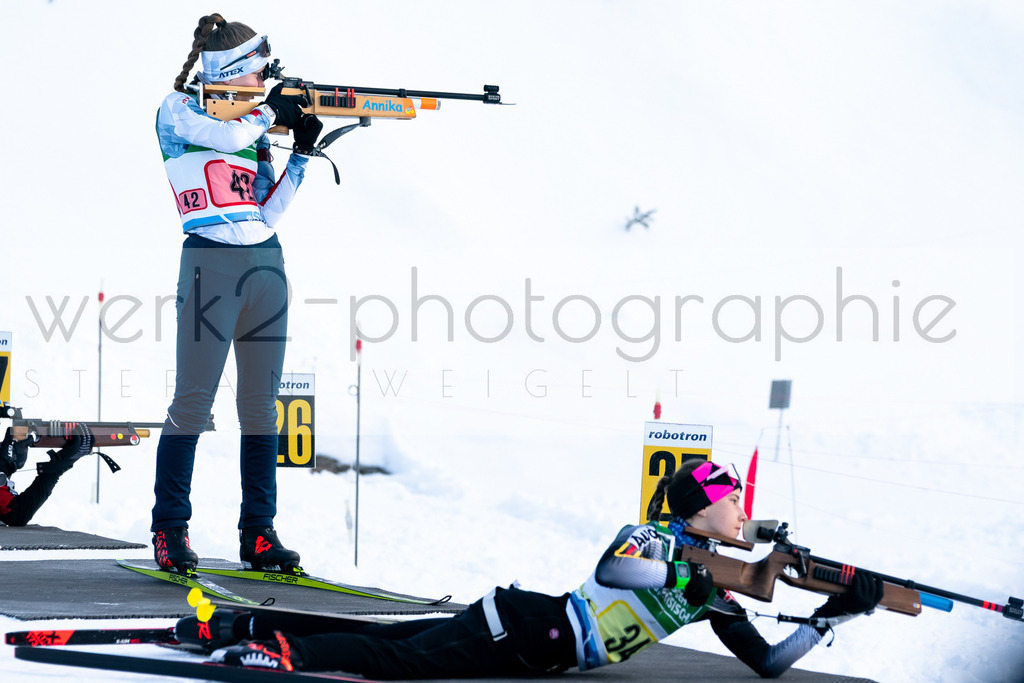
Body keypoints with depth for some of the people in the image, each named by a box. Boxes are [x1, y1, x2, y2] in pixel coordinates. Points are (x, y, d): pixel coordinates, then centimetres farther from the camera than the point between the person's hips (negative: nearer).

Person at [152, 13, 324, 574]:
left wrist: (302, 153, 5)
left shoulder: (251, 126, 19)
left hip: (265, 264, 6)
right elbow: (229, 136, -18)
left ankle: (258, 532, 9)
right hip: (211, 262, -6)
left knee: (261, 403, 5)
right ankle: (169, 530, 0)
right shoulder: (178, 111, 2)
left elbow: (268, 213, 12)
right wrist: (269, 111, 0)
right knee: (193, 400, -7)